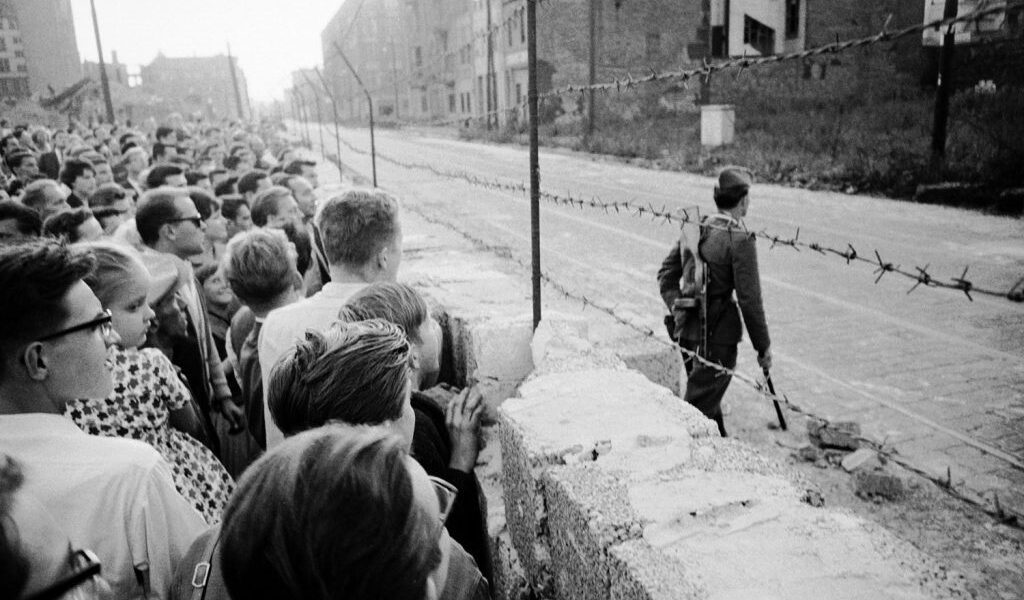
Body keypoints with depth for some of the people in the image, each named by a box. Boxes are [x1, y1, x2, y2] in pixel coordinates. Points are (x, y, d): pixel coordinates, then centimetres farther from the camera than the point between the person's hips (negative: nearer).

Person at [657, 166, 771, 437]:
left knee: (708, 402, 23)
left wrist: (677, 310, 9)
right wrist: (763, 346, -5)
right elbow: (749, 299, -15)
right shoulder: (740, 240, -16)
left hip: (687, 331, 8)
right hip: (717, 336, -8)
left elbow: (666, 273, 9)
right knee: (700, 408, 1)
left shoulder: (694, 229, 6)